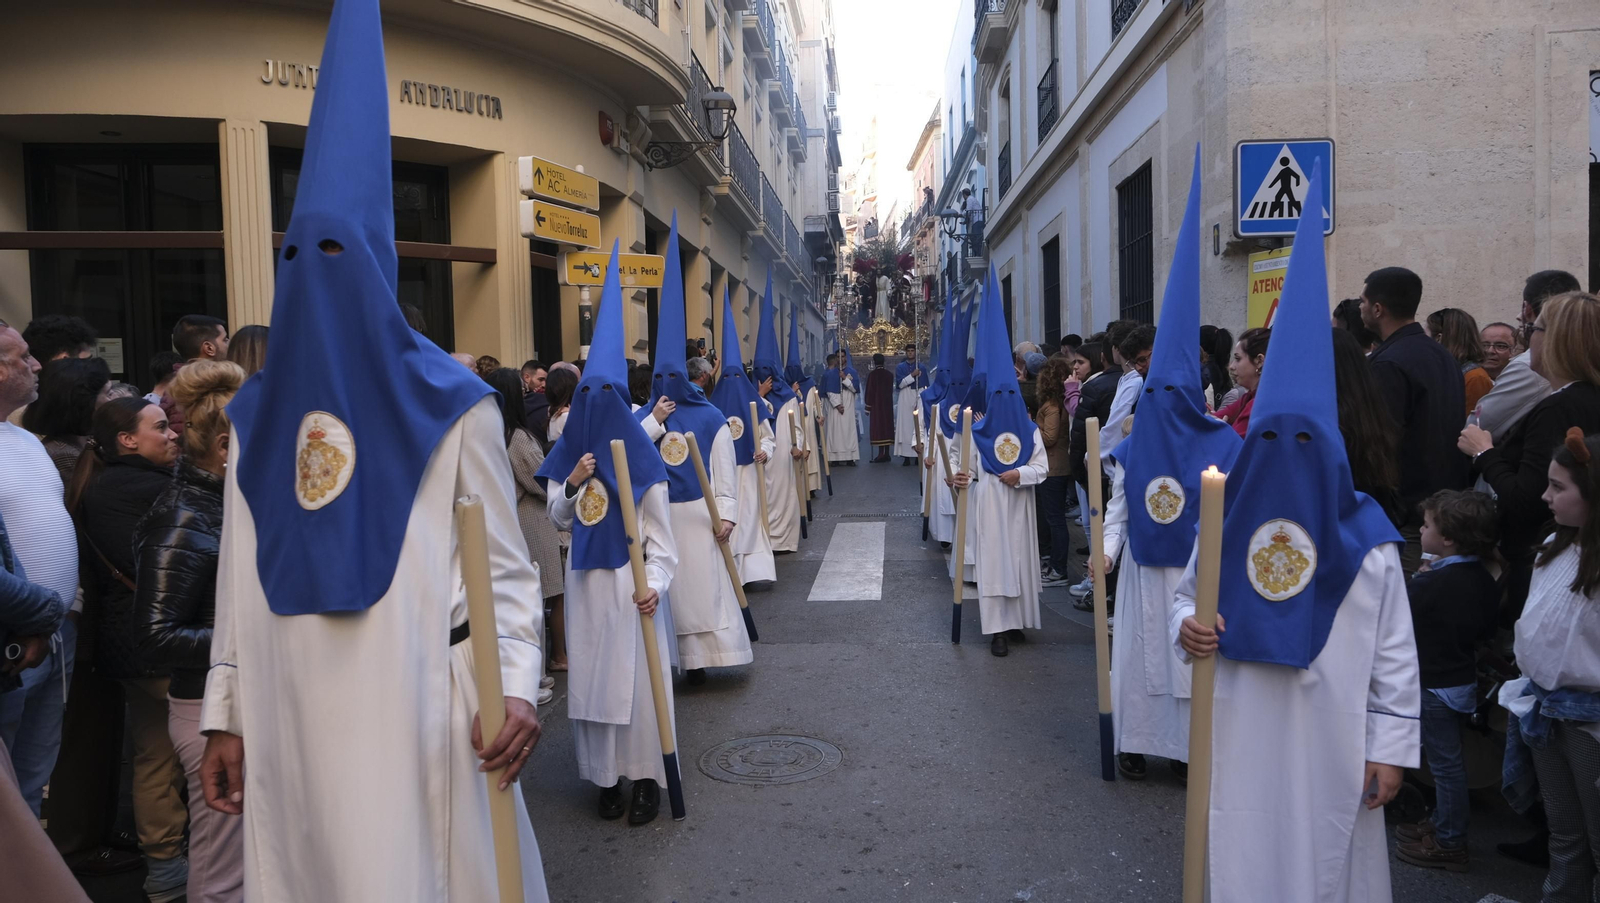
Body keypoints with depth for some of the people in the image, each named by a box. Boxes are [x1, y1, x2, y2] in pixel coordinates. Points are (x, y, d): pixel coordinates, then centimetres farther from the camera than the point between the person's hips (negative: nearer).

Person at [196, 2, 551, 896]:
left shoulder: (452, 401, -3)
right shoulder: (258, 413, 11)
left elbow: (505, 564, -4)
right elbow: (241, 581, 12)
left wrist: (518, 686, -16)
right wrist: (226, 715, 10)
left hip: (417, 706, -4)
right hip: (291, 714, 4)